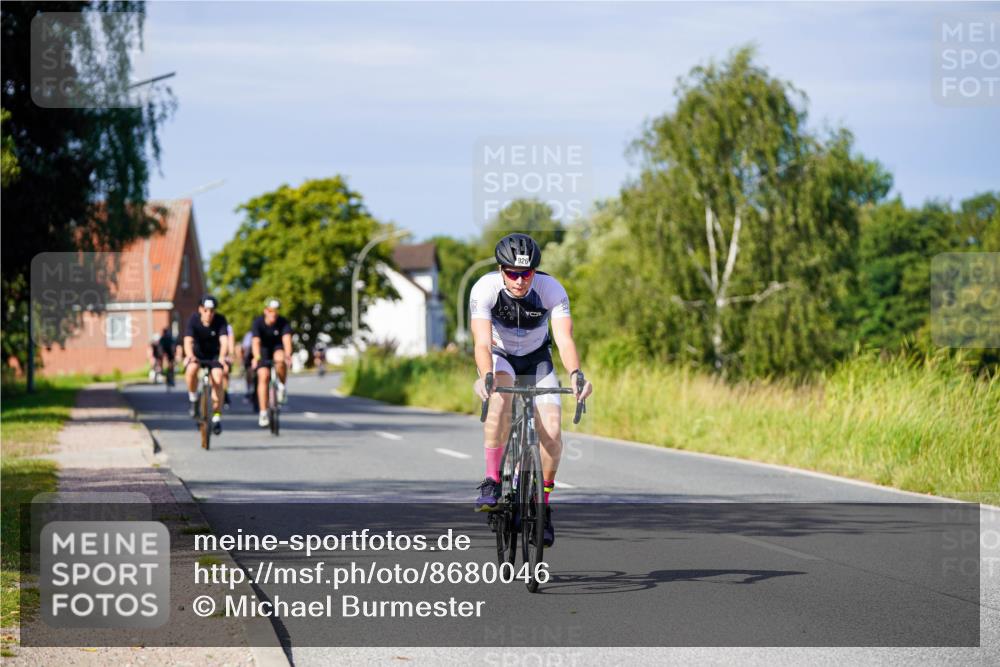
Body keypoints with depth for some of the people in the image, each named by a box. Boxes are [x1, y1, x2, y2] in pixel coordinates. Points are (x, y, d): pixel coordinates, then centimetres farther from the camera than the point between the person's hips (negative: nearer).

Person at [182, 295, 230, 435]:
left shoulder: (220, 320, -18)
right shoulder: (193, 320, -20)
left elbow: (224, 341, -31)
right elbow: (188, 341, -33)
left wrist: (222, 358, -50)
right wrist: (190, 356, -53)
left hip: (214, 355, 1)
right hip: (197, 354, -1)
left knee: (217, 378, -23)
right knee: (192, 369, -34)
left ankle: (217, 417, -9)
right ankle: (193, 400, -9)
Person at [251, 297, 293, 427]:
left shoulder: (283, 323, -23)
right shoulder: (258, 322, -24)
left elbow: (286, 339, -38)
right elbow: (256, 341, -36)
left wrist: (287, 354, -57)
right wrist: (256, 357, -54)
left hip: (278, 347, 0)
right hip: (263, 349, 0)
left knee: (280, 360, -35)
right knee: (263, 376, -15)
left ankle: (282, 386, -7)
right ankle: (263, 413, -11)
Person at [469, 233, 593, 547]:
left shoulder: (551, 289, -27)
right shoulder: (485, 289, -29)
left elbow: (565, 339, -36)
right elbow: (482, 342, -39)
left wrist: (576, 374, -55)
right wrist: (485, 377, -58)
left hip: (536, 358, 1)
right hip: (499, 356, -1)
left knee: (551, 430, -17)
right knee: (501, 396, -36)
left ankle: (543, 504, 5)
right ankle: (491, 481, -26)